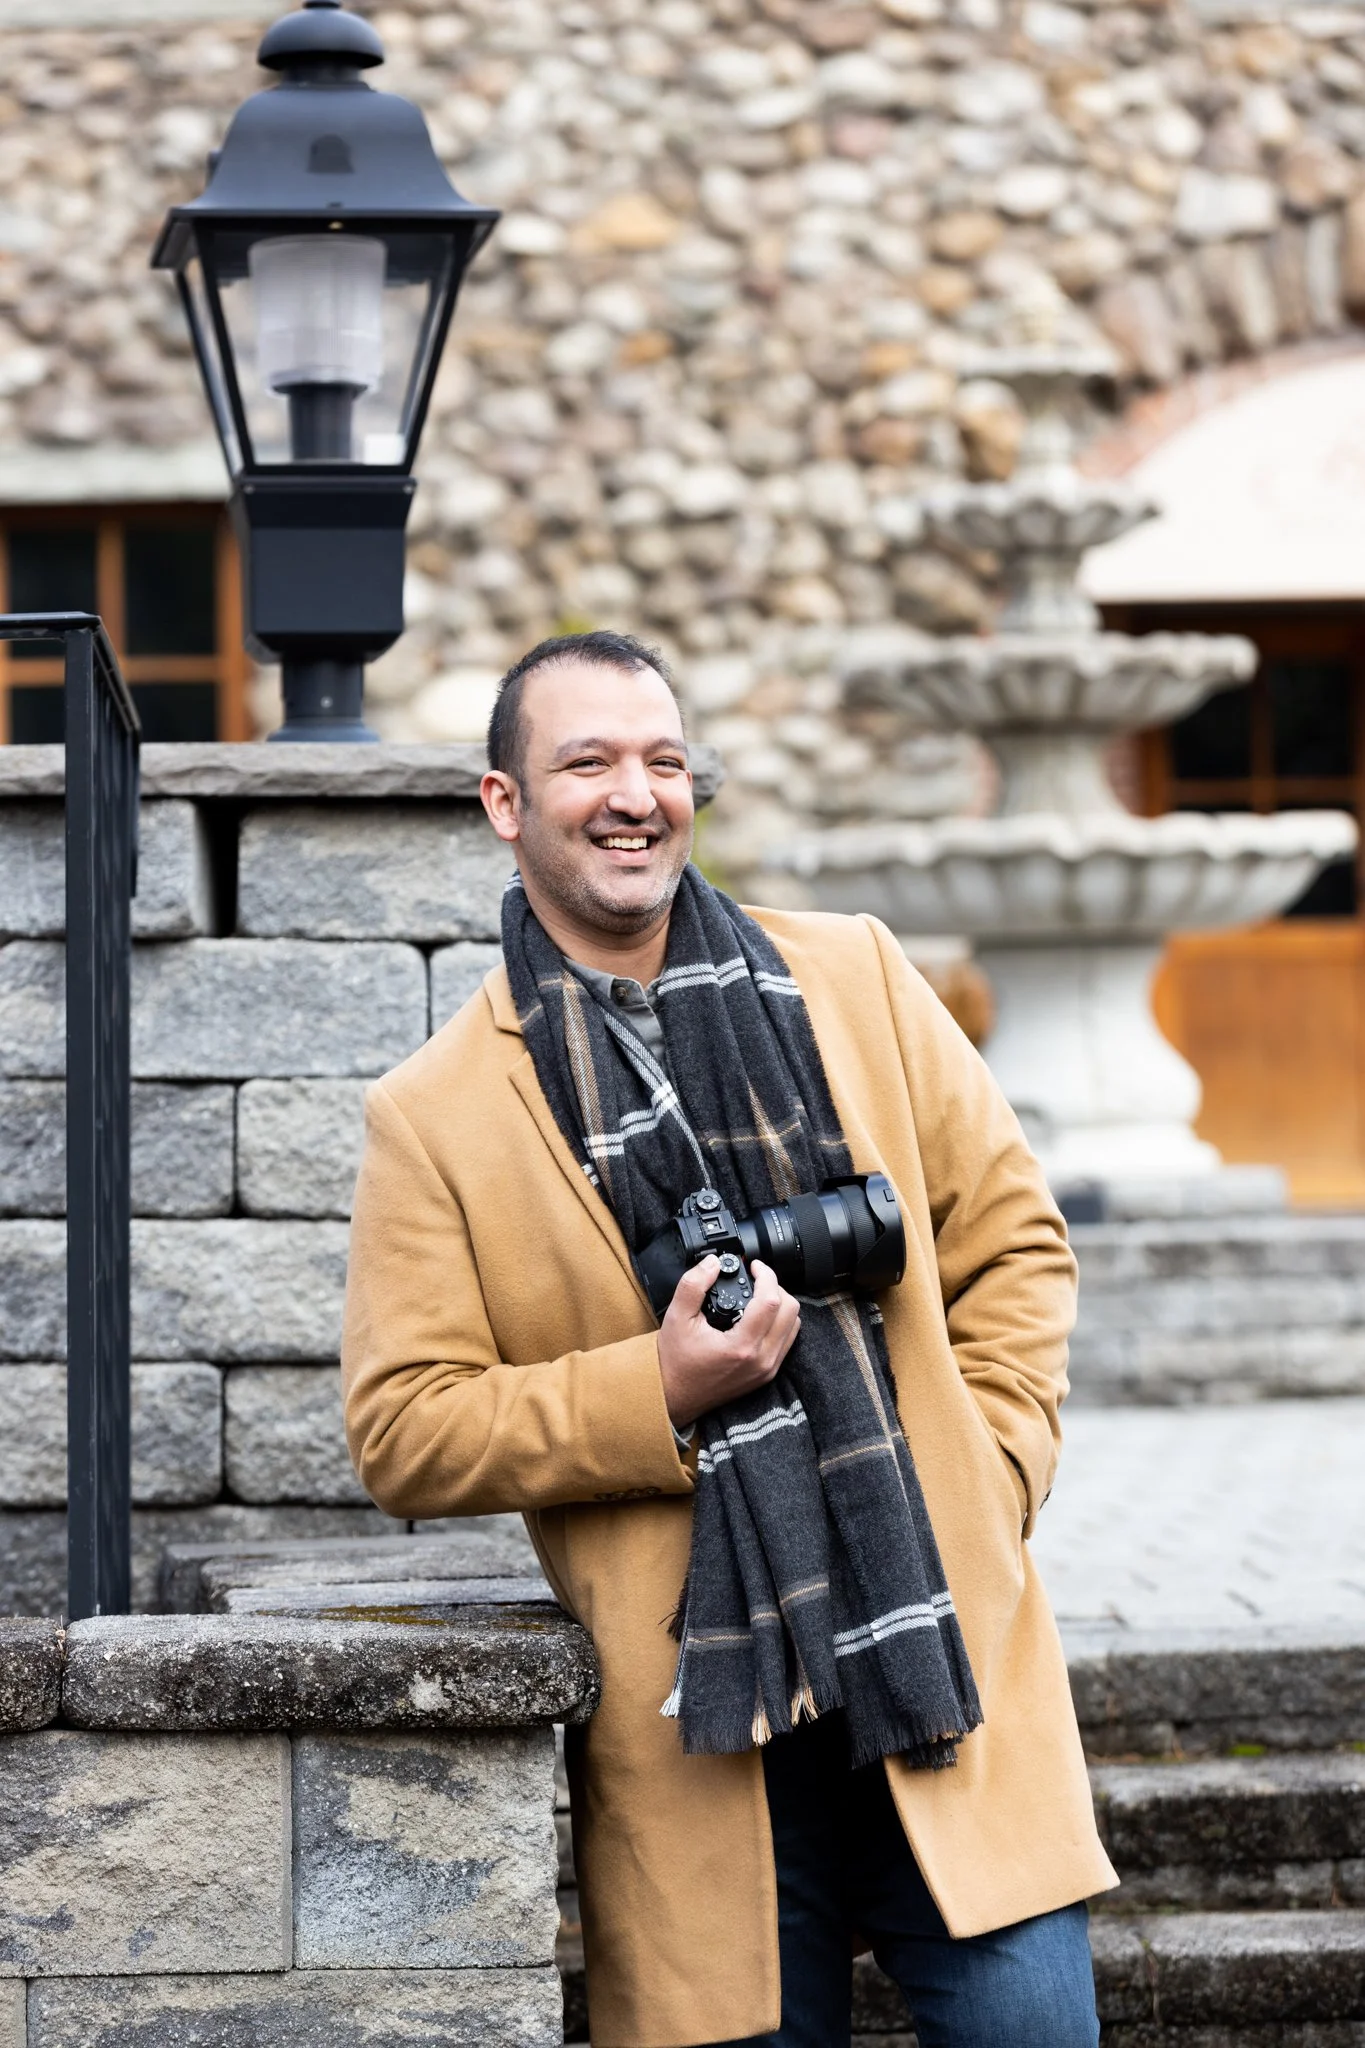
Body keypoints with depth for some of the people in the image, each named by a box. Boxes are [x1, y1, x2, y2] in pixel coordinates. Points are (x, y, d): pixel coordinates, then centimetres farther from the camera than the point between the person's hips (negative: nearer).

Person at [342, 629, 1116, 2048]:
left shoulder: (852, 978, 10)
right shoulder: (433, 1117, 1)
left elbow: (1010, 1234, 14)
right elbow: (401, 1433, -1)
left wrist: (989, 1471, 2)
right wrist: (659, 1389, -13)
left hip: (942, 1654, 2)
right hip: (698, 1714, -2)